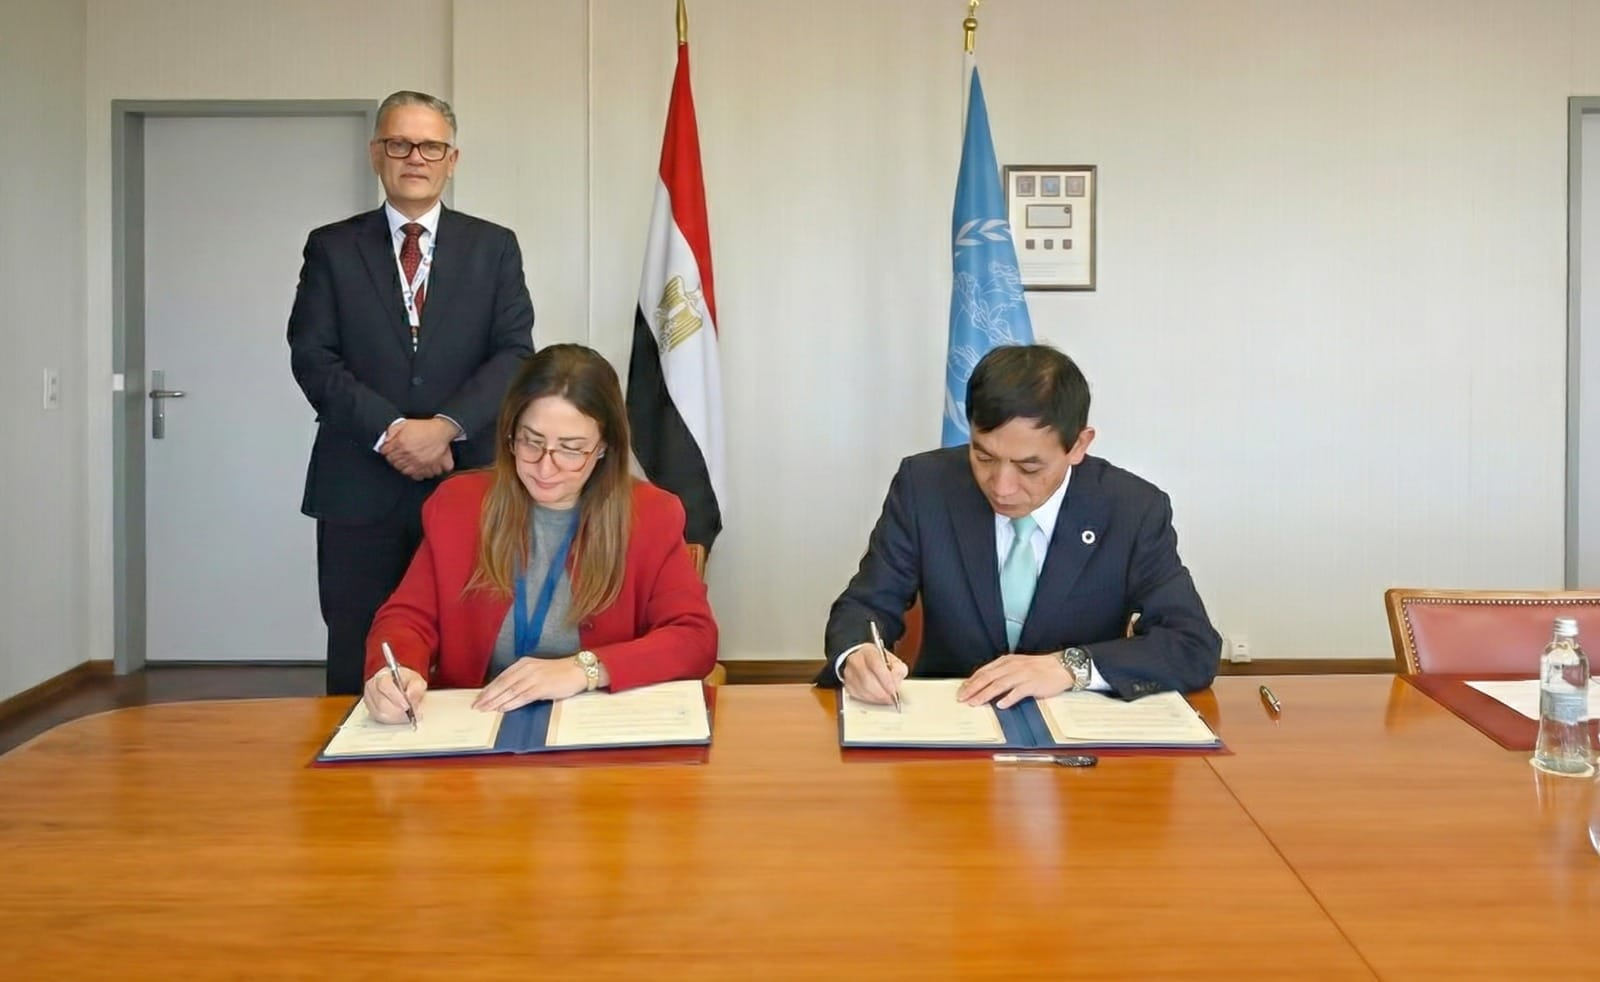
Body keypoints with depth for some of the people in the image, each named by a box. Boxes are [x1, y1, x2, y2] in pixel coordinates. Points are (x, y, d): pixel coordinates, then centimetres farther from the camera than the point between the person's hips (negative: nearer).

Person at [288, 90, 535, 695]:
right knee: (357, 663, 4)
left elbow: (515, 354, 1)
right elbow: (312, 357, 0)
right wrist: (390, 430, -13)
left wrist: (445, 426, -13)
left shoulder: (493, 247, 10)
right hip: (360, 488, 0)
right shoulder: (332, 248, 10)